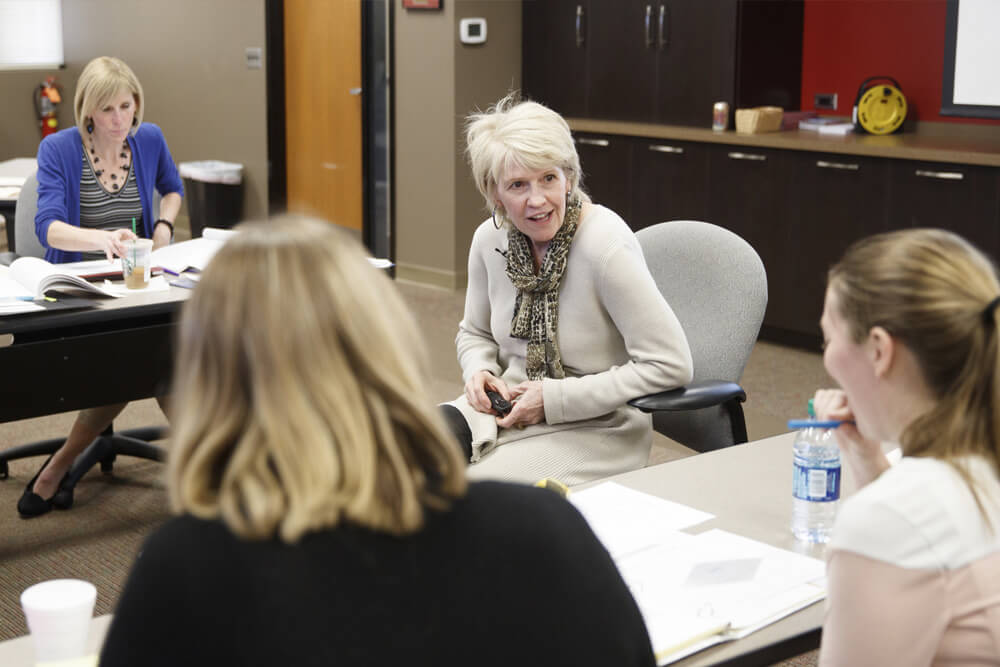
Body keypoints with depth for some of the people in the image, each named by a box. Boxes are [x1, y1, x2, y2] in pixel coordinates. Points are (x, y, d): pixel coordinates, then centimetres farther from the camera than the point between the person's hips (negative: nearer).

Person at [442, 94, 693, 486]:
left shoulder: (605, 244, -20)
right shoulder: (490, 239, -1)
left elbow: (670, 365, -22)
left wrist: (555, 398, -19)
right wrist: (479, 372, -6)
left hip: (594, 426, -5)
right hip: (510, 406, 6)